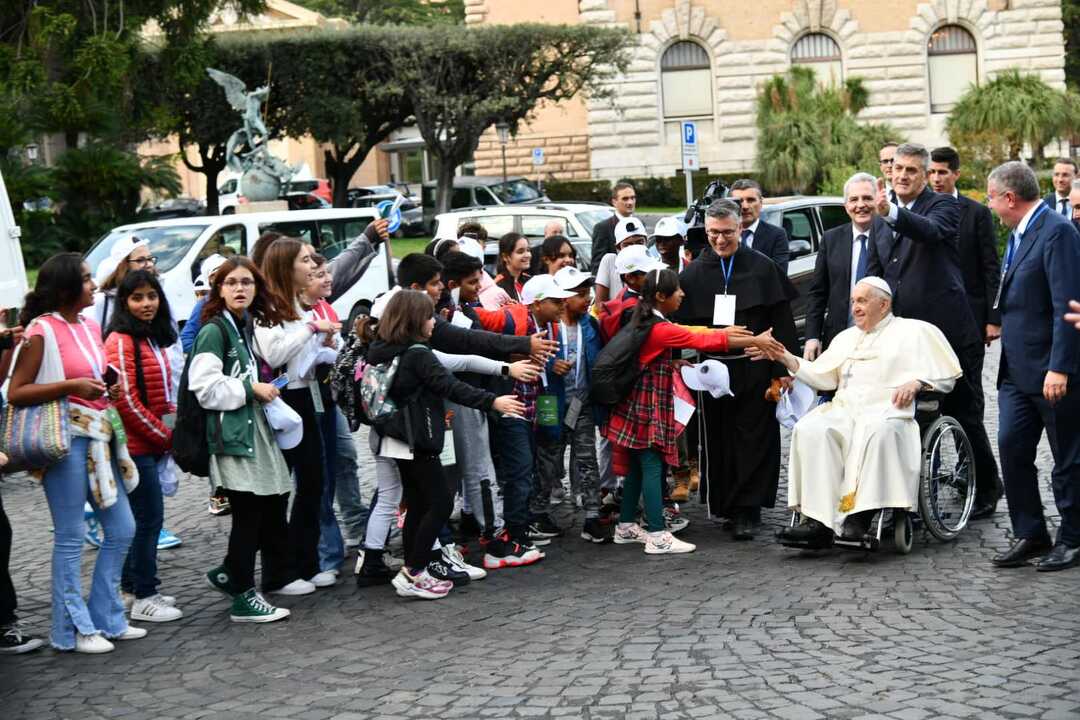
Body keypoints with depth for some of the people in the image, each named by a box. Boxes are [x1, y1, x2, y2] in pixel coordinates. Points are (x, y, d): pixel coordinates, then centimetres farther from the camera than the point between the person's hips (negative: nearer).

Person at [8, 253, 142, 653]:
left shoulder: (91, 327, 13)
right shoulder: (42, 331, -9)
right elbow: (16, 394, -11)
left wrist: (110, 389, 6)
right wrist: (70, 386, -20)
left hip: (99, 438, 8)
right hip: (66, 440, -8)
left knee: (122, 529, 10)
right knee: (71, 537, -2)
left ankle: (106, 618, 21)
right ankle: (72, 630, 7)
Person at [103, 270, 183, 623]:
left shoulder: (152, 338, 13)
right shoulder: (121, 341, -14)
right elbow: (125, 400, -18)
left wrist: (172, 428, 5)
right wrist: (164, 435, -11)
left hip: (151, 444, 9)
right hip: (136, 444, -9)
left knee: (138, 518, 15)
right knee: (150, 518, -6)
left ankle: (131, 587, 24)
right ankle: (144, 598, 1)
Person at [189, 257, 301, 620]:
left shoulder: (249, 326, 15)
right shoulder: (214, 330, -10)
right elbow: (205, 386, -20)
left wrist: (266, 389, 12)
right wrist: (251, 390, -16)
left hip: (257, 426, 9)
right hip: (232, 431, -9)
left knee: (273, 506, 12)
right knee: (248, 515, -7)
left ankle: (230, 574, 26)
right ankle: (242, 598, 0)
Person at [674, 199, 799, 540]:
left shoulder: (763, 268, 2)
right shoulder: (693, 274, 7)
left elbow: (781, 321, 0)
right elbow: (681, 326, 7)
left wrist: (782, 370, -6)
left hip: (754, 369, -2)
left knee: (753, 440, -3)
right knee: (717, 442, 5)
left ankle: (745, 510, 0)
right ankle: (725, 505, 17)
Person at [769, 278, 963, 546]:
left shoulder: (913, 331, 16)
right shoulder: (846, 337, 31)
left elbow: (945, 374, 7)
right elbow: (822, 377, 21)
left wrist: (917, 382, -12)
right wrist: (786, 358, 10)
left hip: (887, 411, -4)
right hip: (843, 410, 5)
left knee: (877, 432, -41)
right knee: (809, 430, -28)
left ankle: (860, 515, -44)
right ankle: (818, 521, -37)